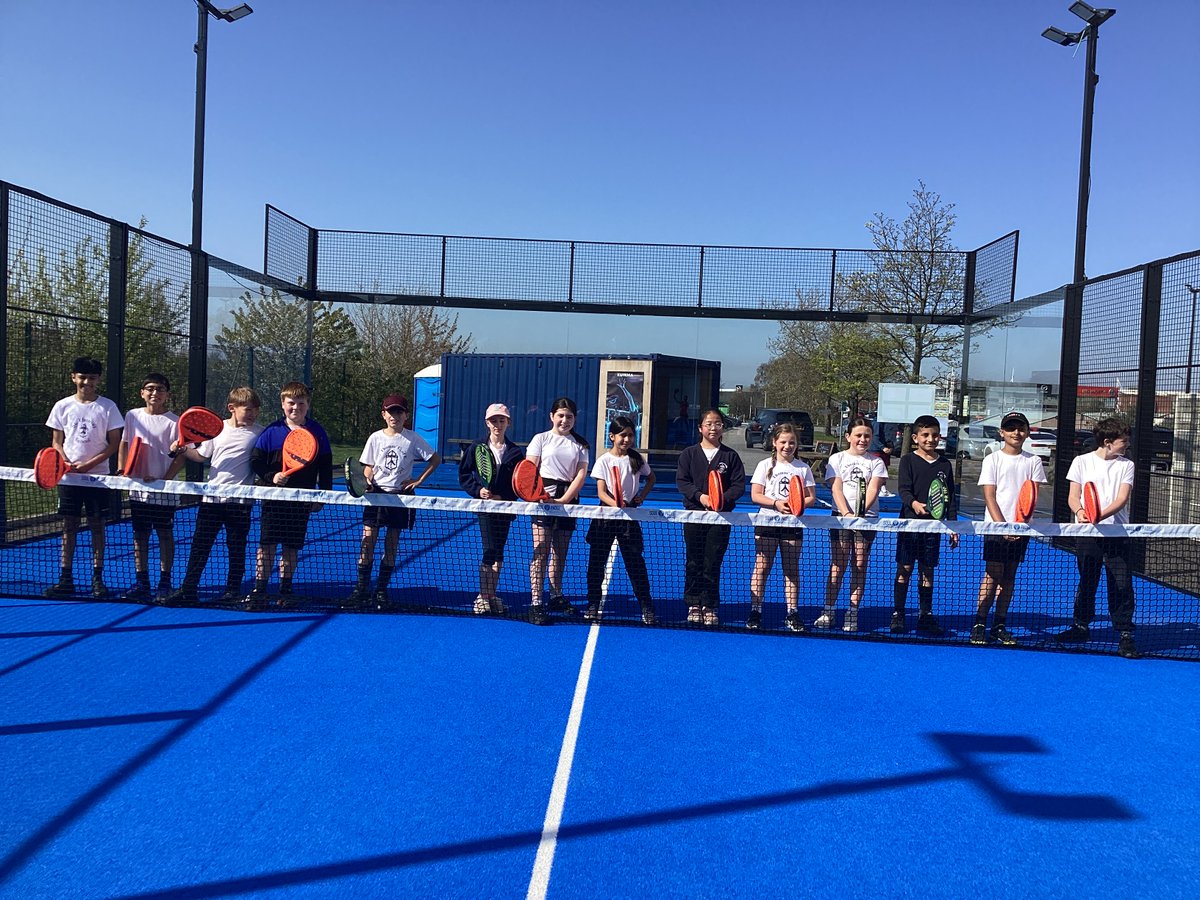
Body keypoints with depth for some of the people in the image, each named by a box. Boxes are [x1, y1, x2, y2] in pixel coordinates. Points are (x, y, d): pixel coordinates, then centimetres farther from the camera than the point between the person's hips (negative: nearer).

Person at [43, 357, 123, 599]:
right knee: (69, 526, 5)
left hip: (98, 475, -2)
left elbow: (114, 443, -2)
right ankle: (66, 580, 11)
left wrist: (89, 464, -12)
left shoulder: (107, 406, -1)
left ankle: (97, 579, 9)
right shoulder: (62, 406, 5)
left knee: (97, 525, 3)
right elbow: (56, 442, 8)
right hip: (68, 476, 2)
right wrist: (67, 464, -11)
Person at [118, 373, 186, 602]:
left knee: (165, 534, 3)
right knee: (140, 535, 9)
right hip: (138, 488, 4)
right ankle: (141, 583, 18)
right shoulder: (132, 416, 6)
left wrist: (164, 479, -16)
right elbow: (124, 445, 15)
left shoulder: (174, 422, -7)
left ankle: (164, 584, 11)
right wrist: (122, 471, 2)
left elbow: (180, 457, -7)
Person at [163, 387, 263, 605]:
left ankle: (233, 591, 17)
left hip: (240, 499, -3)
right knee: (200, 544, 7)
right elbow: (202, 456, 18)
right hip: (212, 496, 3)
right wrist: (182, 449, 2)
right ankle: (188, 589, 16)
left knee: (237, 547, 6)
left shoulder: (259, 433, -2)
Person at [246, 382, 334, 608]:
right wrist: (271, 477, -16)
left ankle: (285, 590, 20)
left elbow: (325, 466, 6)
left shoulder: (317, 432, 2)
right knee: (267, 544, -3)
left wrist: (324, 494, 1)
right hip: (274, 496, -1)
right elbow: (255, 460, 1)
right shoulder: (272, 431, -1)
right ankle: (259, 590, 6)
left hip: (302, 498, 1)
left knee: (291, 546, 8)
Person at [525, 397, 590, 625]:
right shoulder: (541, 438, 5)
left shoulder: (580, 444, 12)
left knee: (560, 553, 11)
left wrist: (564, 499, -11)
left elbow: (581, 475, 2)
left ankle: (557, 597, 25)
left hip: (568, 501, 3)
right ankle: (536, 604, -7)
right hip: (544, 499, -3)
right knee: (541, 553, -8)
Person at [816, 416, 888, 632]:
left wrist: (861, 511, -24)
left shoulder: (876, 462, 7)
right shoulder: (837, 459, 6)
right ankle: (828, 611, 6)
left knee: (860, 566, 2)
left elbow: (873, 489, -6)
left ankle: (852, 613, 9)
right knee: (837, 565, 0)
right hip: (841, 516, 0)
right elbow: (836, 489, -3)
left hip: (867, 518, 1)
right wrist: (847, 513, -19)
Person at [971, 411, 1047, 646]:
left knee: (1010, 576, 7)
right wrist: (1002, 525, -15)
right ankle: (979, 624, 0)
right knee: (992, 574, -6)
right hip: (995, 525, -3)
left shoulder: (1033, 461, 8)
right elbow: (989, 496, -5)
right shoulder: (992, 460, 0)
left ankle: (1000, 625, 13)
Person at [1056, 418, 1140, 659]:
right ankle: (1081, 626, 24)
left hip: (1118, 533, 0)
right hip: (1087, 533, 0)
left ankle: (1125, 634, 5)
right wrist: (1079, 511, -19)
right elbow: (1073, 496, 4)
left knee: (1122, 585, -3)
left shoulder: (1126, 465, 7)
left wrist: (1100, 515, -23)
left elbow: (1122, 498, -5)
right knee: (1086, 582, 9)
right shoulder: (1082, 461, 6)